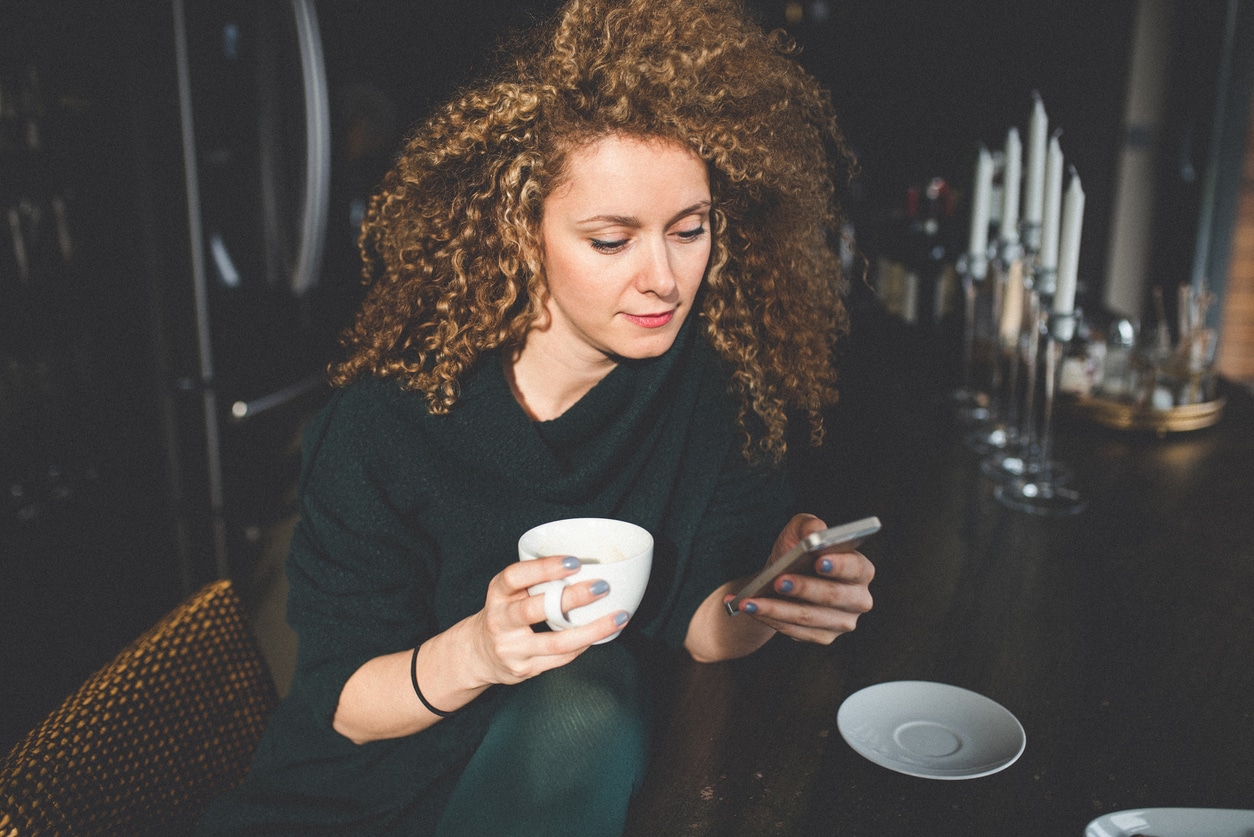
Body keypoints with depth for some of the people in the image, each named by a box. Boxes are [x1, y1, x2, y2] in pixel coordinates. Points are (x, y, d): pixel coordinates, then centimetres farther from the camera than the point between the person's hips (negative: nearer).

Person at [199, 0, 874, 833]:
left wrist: (767, 601, -30)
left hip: (587, 760, 3)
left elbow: (697, 618, -7)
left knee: (577, 701, -30)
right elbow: (343, 700, -13)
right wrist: (474, 652, -34)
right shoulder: (390, 415, -19)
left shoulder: (713, 379, -12)